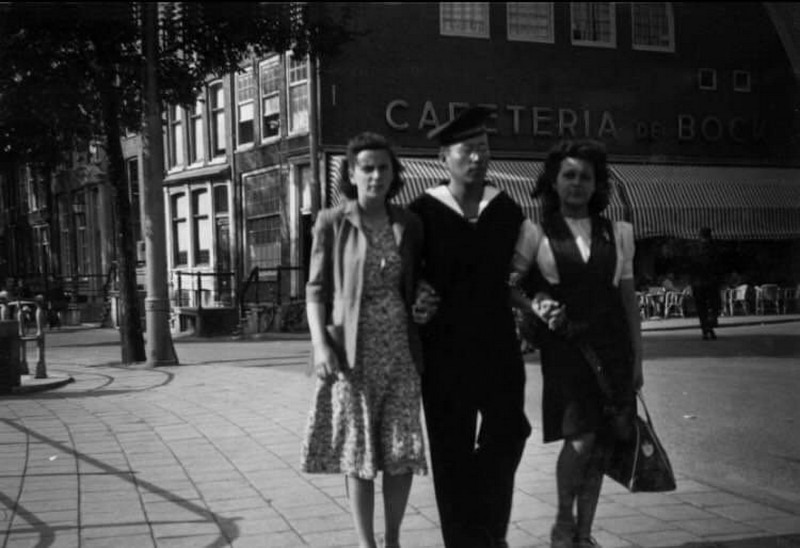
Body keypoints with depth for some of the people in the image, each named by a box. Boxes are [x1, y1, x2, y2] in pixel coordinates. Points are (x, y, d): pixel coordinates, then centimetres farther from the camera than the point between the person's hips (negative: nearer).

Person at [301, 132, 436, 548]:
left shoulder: (408, 225, 6)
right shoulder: (332, 223, -3)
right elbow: (316, 290, -2)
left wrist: (422, 306, -4)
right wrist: (320, 345, -14)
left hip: (401, 349, 3)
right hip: (352, 350, -3)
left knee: (402, 450, 4)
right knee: (358, 451, 2)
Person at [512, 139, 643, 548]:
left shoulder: (617, 233, 9)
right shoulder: (536, 232, 1)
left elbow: (628, 298, 12)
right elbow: (510, 287, 5)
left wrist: (637, 357, 10)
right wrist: (535, 306, -15)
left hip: (612, 349, 3)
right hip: (564, 347, -3)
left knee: (599, 446, 5)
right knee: (579, 442, -12)